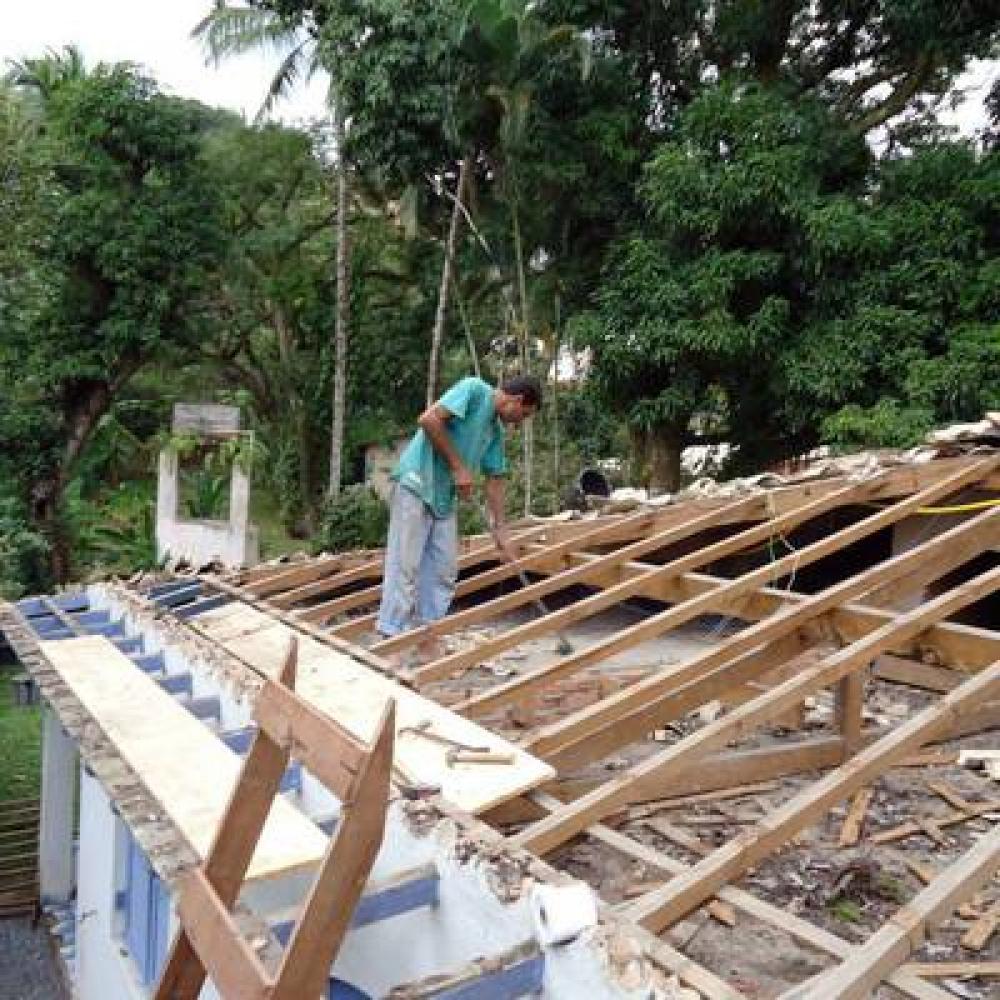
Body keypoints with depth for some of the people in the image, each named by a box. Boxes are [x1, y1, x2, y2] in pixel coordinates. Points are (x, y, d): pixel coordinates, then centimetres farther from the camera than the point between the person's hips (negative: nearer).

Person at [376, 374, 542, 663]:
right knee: (405, 564, -8)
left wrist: (500, 531, 16)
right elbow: (428, 419, -20)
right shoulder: (474, 389, -9)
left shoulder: (496, 430, 15)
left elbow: (494, 481, 18)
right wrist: (458, 467, -15)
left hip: (444, 496, 9)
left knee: (444, 569, 7)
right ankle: (392, 638, -5)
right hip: (417, 483, -9)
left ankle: (427, 635, 14)